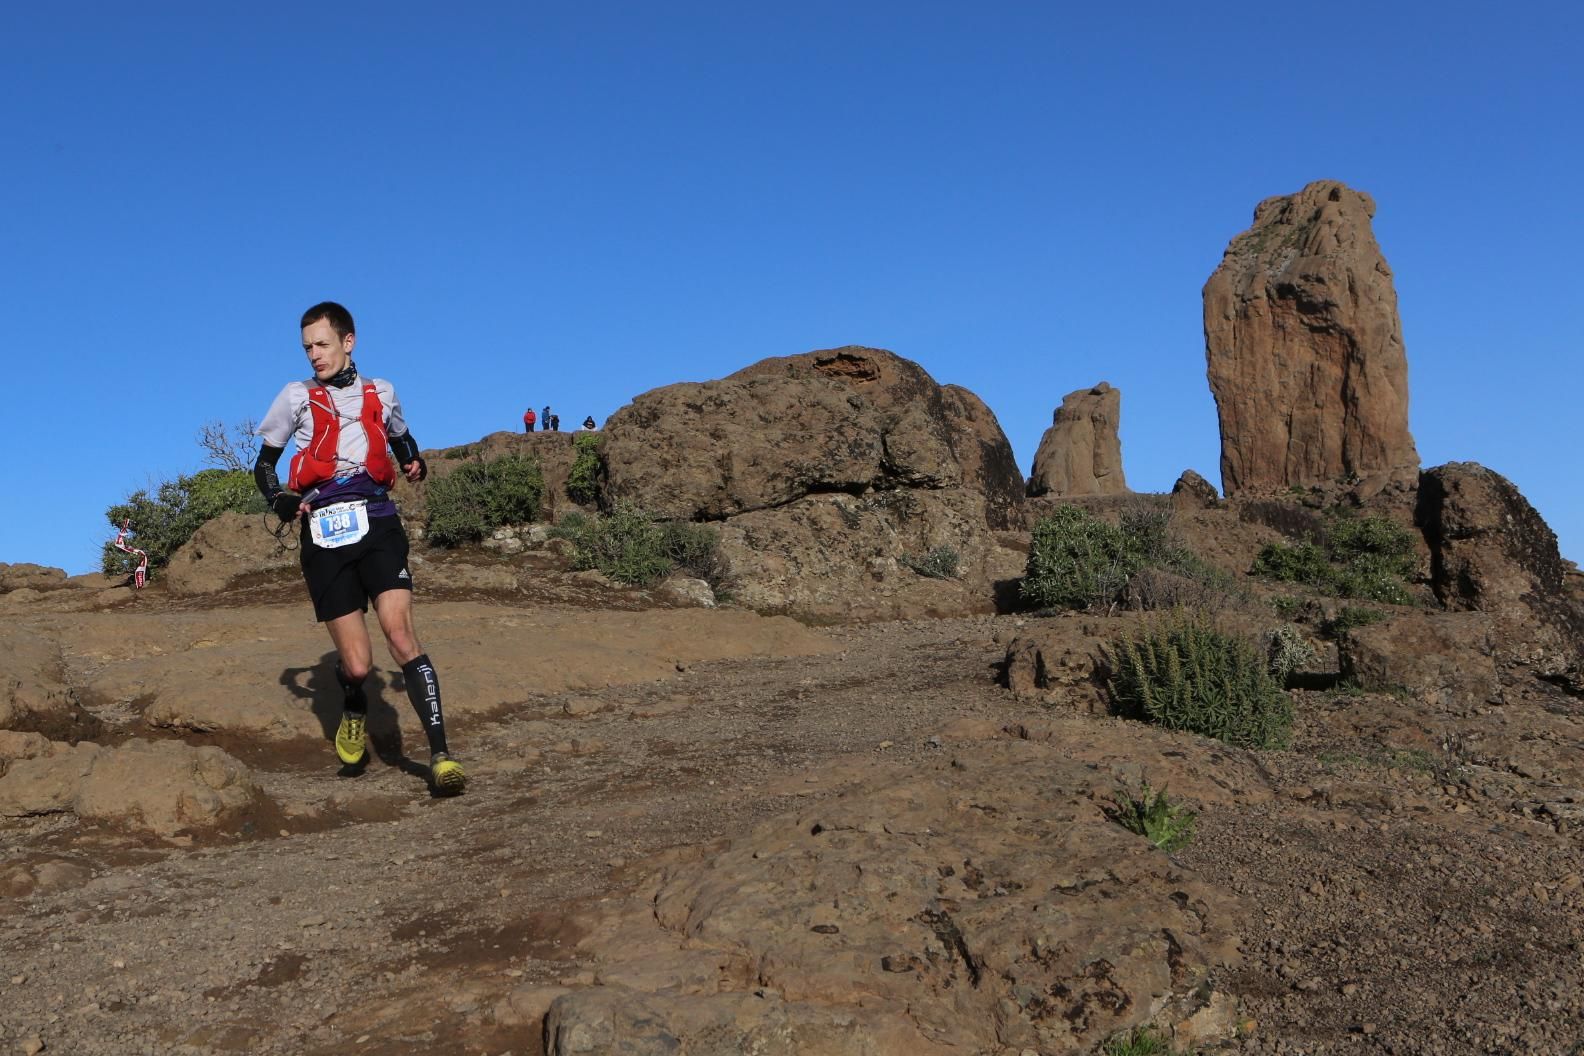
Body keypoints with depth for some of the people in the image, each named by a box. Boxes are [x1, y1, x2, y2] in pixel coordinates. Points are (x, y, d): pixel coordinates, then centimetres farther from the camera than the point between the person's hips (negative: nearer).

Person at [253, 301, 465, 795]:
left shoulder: (380, 392, 16)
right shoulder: (297, 397, 12)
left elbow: (401, 439, 35)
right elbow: (264, 462, 18)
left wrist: (414, 465, 13)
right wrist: (279, 501, -3)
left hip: (377, 524, 0)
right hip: (324, 535, 0)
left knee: (400, 632, -20)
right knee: (356, 664, -5)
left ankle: (441, 754, -21)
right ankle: (354, 714, 32)